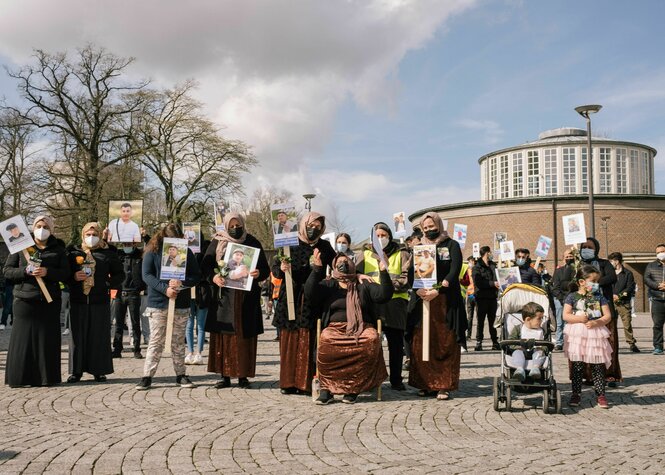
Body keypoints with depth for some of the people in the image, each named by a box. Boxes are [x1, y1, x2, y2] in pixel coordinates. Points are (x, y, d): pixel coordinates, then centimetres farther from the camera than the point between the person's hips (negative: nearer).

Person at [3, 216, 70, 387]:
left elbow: (65, 273, 3)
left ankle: (46, 377, 7)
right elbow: (7, 270, 4)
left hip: (49, 302, 1)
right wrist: (25, 271, -13)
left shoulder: (58, 250, 11)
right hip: (25, 300, -1)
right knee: (22, 338, -1)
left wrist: (47, 272, -14)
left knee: (47, 339, 1)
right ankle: (19, 377, 5)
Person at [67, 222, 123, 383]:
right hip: (78, 301, 1)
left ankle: (99, 370, 11)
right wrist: (74, 277, -10)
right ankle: (76, 371, 11)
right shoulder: (74, 253, 10)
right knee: (78, 335, 3)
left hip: (100, 301, -1)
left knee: (99, 336, 2)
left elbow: (119, 274, 10)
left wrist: (108, 283, -5)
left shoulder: (108, 254, 7)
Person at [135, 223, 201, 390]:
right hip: (158, 303, -2)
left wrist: (181, 283, -16)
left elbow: (197, 276, 3)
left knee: (178, 342, 10)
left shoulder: (186, 252, 5)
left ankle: (181, 375, 18)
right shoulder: (152, 252, -1)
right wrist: (164, 288, -21)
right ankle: (147, 376, 6)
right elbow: (146, 275, -8)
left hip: (181, 305, 2)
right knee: (156, 342, 0)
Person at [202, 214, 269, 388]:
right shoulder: (217, 243, 7)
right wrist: (213, 277, -17)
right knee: (224, 336, 0)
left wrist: (258, 274, -18)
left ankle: (243, 375, 7)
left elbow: (266, 269, 4)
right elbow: (205, 265, 4)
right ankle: (225, 375, 7)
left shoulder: (253, 243, 6)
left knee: (245, 336, 0)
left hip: (247, 297, 0)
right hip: (224, 296, 0)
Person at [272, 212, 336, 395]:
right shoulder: (290, 244, 5)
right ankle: (288, 382, 8)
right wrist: (281, 268, -19)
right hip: (290, 299, 0)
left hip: (312, 301, 0)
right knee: (289, 341, 2)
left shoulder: (324, 247, 9)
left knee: (308, 343, -3)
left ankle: (305, 383, 2)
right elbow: (275, 270, 4)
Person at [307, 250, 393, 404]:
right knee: (326, 341, -36)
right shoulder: (328, 286, 19)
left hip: (362, 327, 1)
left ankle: (354, 387, -25)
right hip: (335, 327, -1)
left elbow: (384, 295, 6)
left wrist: (383, 272, -5)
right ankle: (326, 387, -25)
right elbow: (310, 293, 0)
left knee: (371, 340, -35)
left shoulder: (364, 286, 21)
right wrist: (317, 268, -8)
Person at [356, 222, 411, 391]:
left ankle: (396, 380, 14)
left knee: (396, 344, 4)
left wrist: (389, 283, -16)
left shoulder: (401, 254, 10)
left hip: (395, 303, -1)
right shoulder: (366, 254, 16)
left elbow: (406, 278, -2)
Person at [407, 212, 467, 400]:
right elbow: (411, 273, 5)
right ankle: (426, 384, 3)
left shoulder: (451, 245, 6)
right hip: (422, 300, 3)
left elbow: (454, 271, -7)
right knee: (421, 344, -3)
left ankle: (444, 385, -1)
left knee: (446, 344, -4)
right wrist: (418, 289, -15)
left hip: (446, 301, -3)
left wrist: (438, 290, -19)